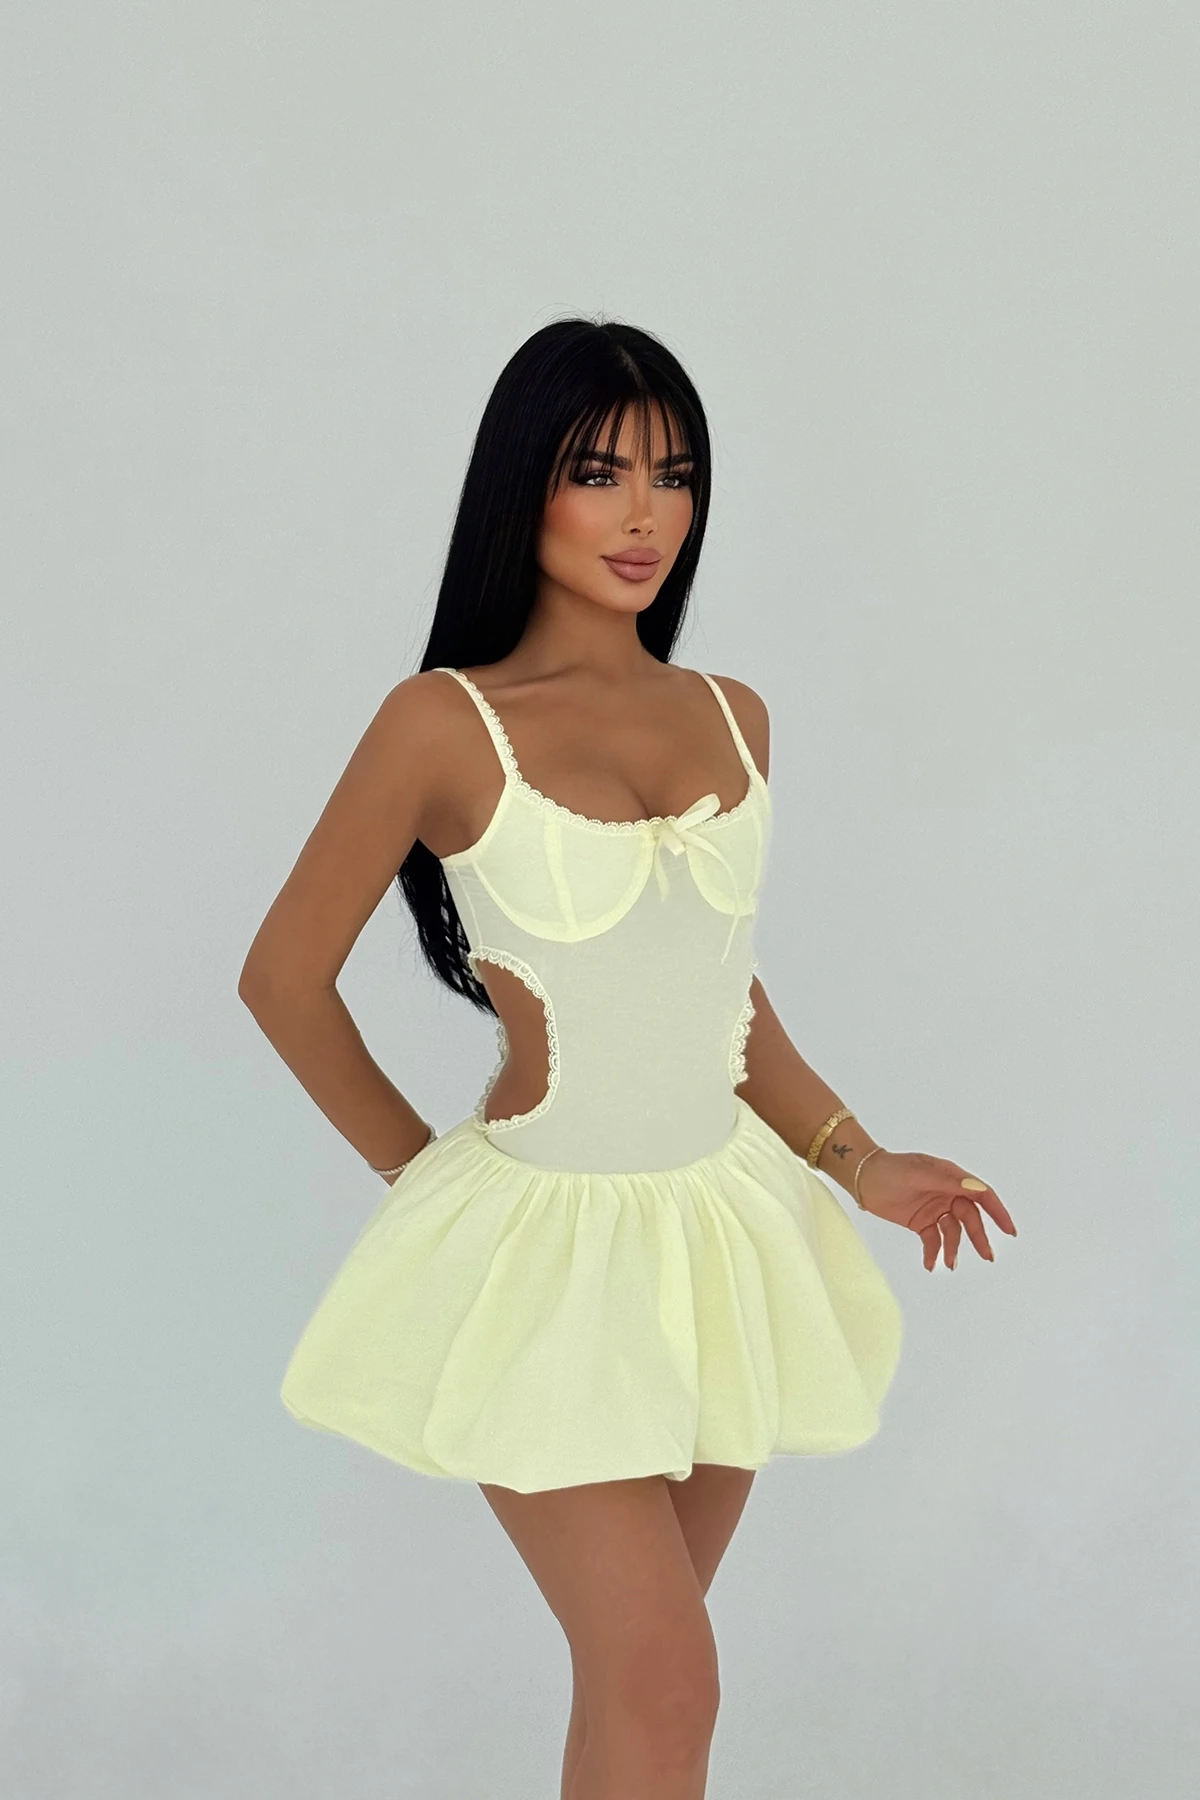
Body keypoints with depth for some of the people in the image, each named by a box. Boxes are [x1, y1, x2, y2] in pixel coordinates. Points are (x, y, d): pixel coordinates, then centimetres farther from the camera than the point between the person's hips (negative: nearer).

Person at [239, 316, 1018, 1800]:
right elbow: (285, 976, -2)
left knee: (635, 1667, 13)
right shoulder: (445, 720, -10)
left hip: (721, 1222, 5)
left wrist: (860, 1164, 11)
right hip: (548, 1233, -5)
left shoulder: (732, 717, 7)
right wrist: (418, 1173, 2)